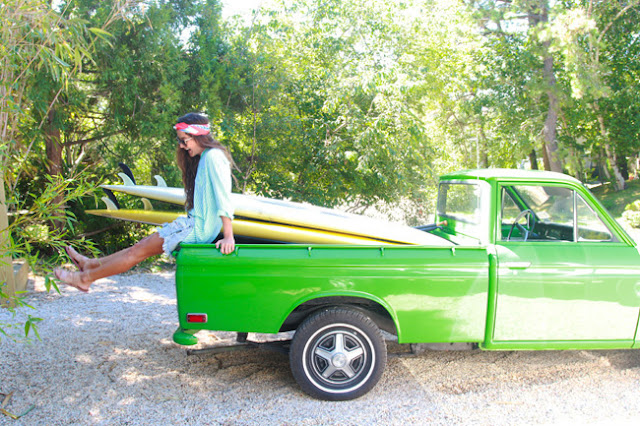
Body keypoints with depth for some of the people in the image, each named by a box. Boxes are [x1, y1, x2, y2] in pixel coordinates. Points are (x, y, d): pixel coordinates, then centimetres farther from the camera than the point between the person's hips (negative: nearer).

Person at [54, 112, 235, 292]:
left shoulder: (213, 156, -15)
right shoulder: (205, 158, 15)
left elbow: (224, 196, -22)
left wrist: (228, 237, -26)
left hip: (200, 230, -9)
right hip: (196, 225, 9)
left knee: (139, 250, -1)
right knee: (142, 246, 13)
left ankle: (84, 278, 10)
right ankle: (93, 264, 24)